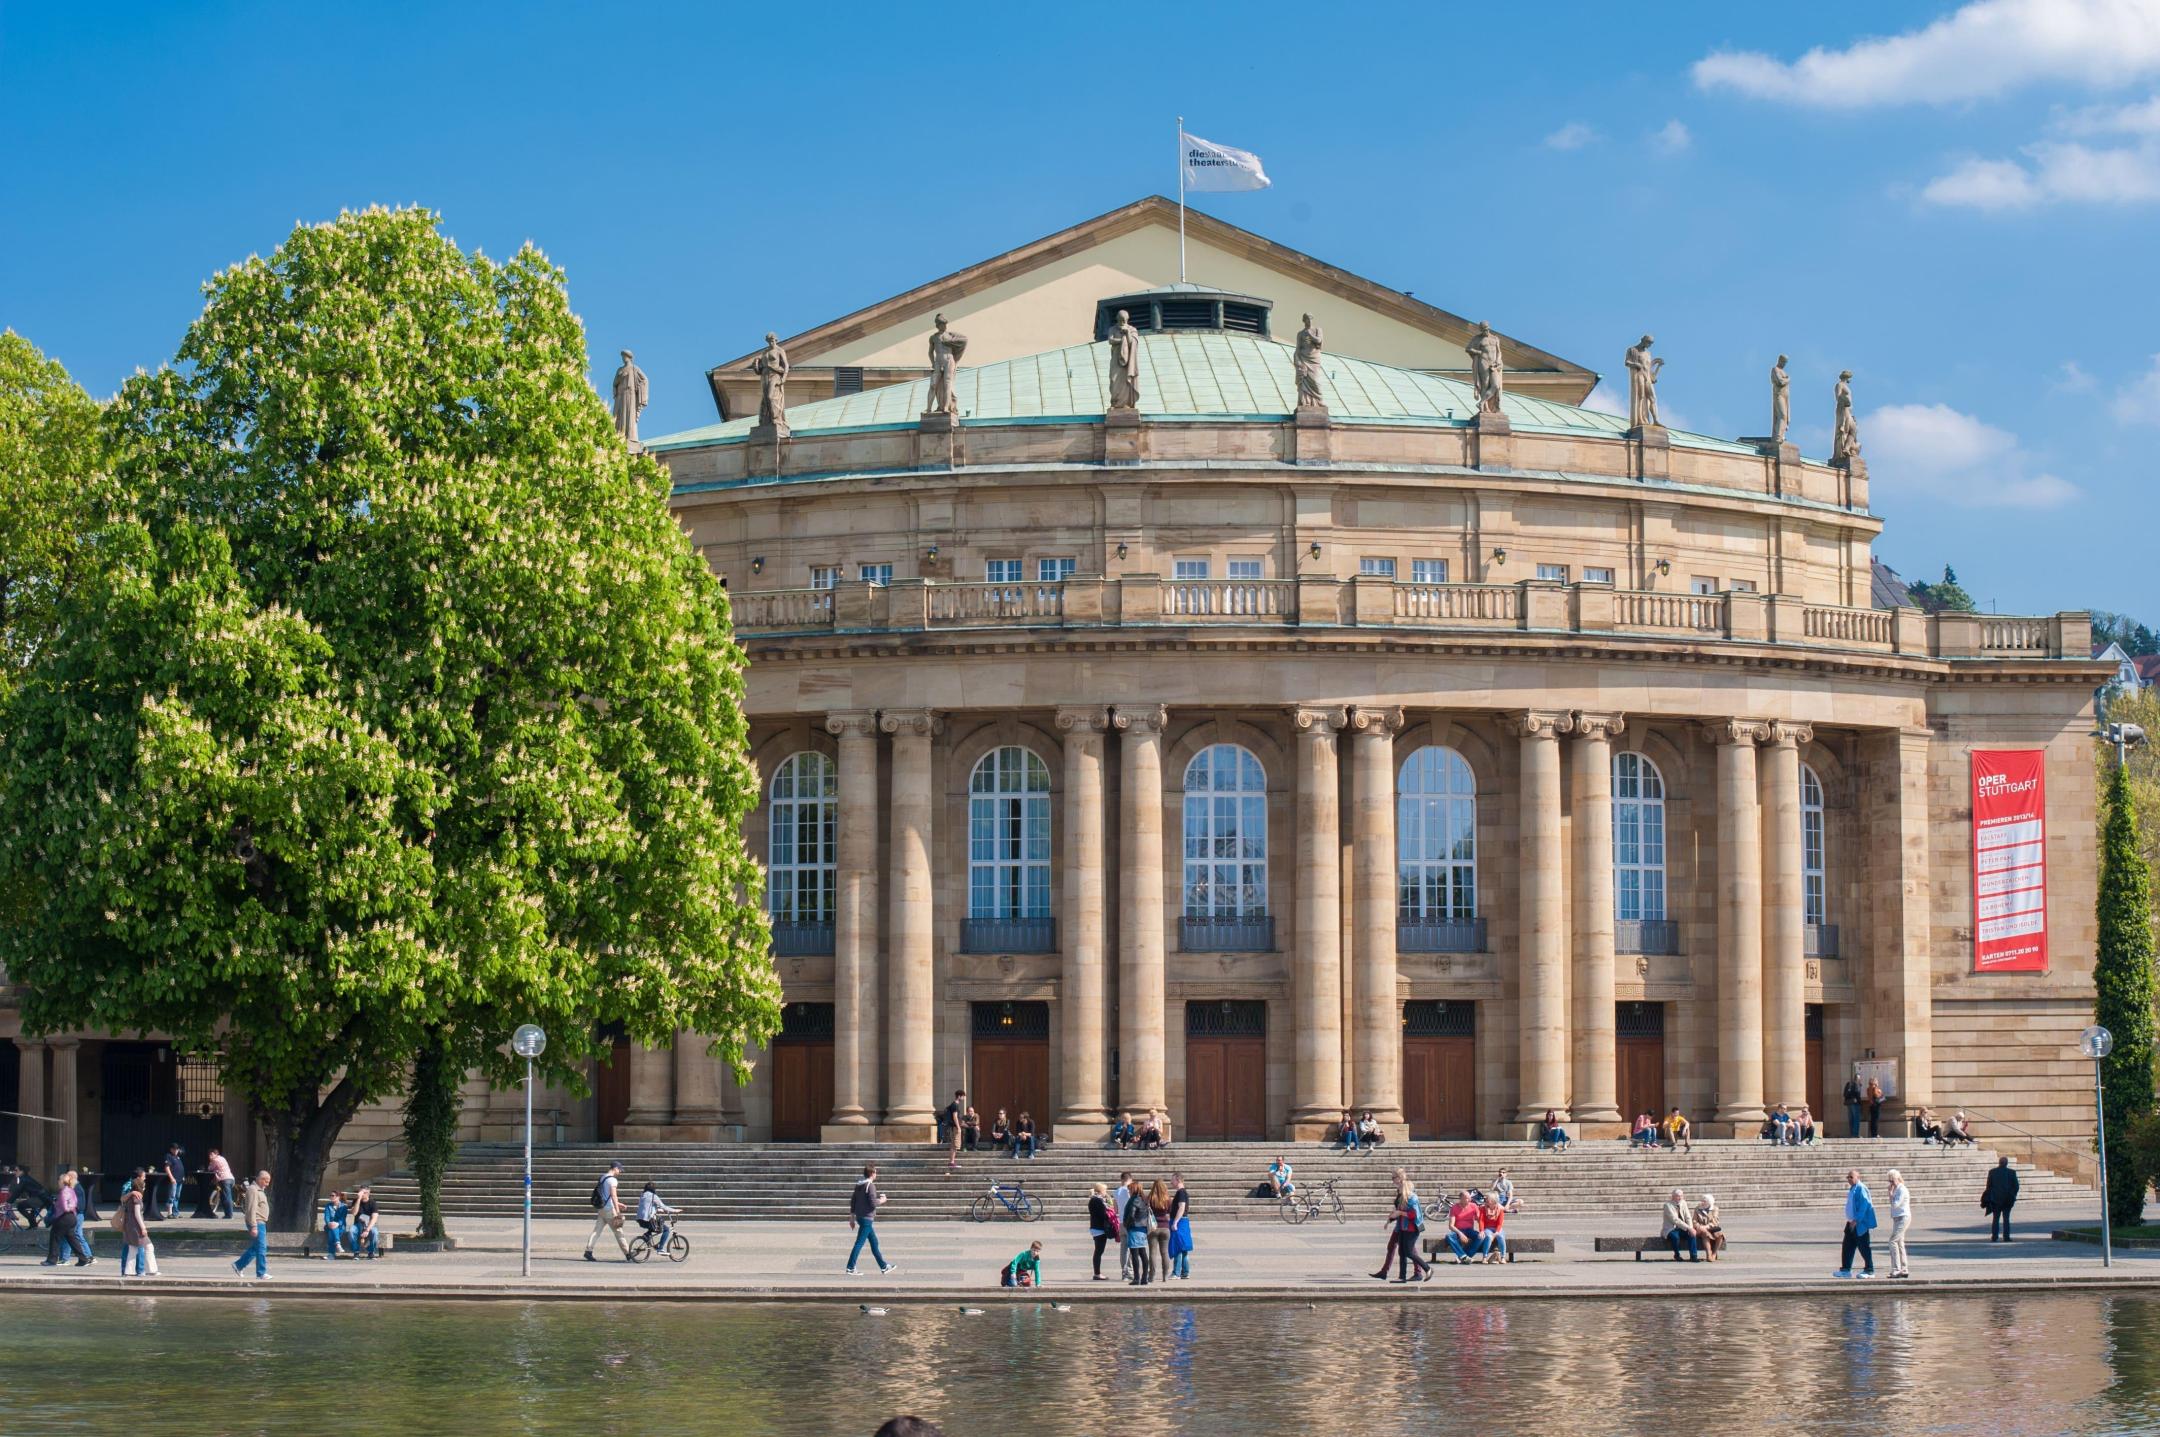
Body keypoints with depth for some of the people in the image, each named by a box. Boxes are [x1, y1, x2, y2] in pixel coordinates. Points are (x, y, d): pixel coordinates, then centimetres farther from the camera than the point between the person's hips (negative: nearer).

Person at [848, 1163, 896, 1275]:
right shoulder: (870, 1185, -16)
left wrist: (852, 1216, 19)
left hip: (860, 1217, 9)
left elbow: (853, 1200, 14)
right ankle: (850, 1268, -6)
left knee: (874, 1242, 15)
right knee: (859, 1243, -6)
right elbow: (873, 1203, -22)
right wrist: (881, 1201, -2)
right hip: (867, 1218, -9)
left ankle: (884, 1266, 22)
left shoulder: (859, 1185, 10)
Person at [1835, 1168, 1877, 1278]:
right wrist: (1851, 1221, 18)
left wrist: (1856, 1220, -23)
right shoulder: (1852, 1189, 14)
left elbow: (1864, 1206, -22)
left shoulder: (1861, 1189, -15)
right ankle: (1845, 1269, 15)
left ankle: (1869, 1271, 4)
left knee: (1864, 1247, -3)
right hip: (1852, 1223, 10)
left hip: (1860, 1224, -10)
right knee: (1847, 1247, 10)